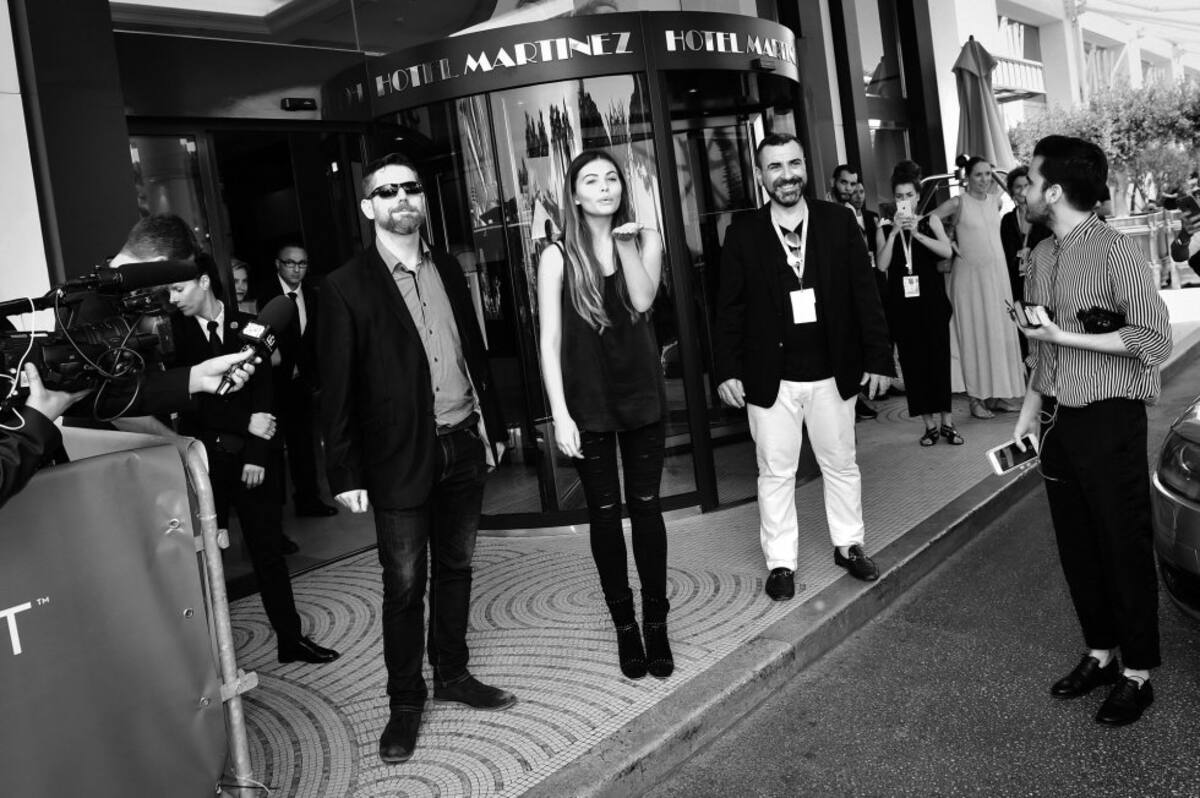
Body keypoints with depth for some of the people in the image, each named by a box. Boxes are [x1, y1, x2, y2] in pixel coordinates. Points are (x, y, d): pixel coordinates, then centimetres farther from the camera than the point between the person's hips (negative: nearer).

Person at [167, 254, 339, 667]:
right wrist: (246, 422, -16)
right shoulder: (175, 330, 2)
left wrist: (257, 452, -9)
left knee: (268, 550, 8)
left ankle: (290, 639, 18)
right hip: (203, 458, -1)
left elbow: (263, 392, -1)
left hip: (251, 456, 1)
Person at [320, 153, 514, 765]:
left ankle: (453, 674, 33)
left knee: (454, 569, 16)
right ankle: (405, 702, 21)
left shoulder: (448, 269, 9)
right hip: (400, 457, -5)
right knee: (404, 585, 5)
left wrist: (493, 426, 13)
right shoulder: (346, 288, -8)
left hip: (463, 446, 5)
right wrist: (345, 474, -10)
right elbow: (336, 389, -8)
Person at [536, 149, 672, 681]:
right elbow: (549, 342, -6)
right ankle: (625, 625, 19)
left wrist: (625, 244, -15)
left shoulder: (646, 239, 4)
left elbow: (643, 301, -12)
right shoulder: (558, 257, -4)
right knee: (604, 512, 6)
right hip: (587, 401, -1)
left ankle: (656, 622, 18)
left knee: (645, 505, 6)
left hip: (642, 392, 2)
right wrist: (559, 414, -10)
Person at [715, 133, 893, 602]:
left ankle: (849, 545, 34)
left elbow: (864, 294, 1)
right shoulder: (742, 234, -3)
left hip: (833, 372, 2)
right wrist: (727, 370, -7)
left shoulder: (839, 221, 0)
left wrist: (878, 356, 0)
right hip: (770, 378, -1)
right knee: (775, 472, 7)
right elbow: (729, 308, -2)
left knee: (841, 464, 16)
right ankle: (780, 562, 20)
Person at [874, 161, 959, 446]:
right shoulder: (885, 229, 7)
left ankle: (947, 422, 6)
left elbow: (947, 251, -8)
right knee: (912, 363, 1)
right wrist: (894, 232, -11)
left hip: (931, 302, -1)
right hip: (901, 303, 1)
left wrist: (917, 233, -17)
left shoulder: (930, 221, 6)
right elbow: (881, 265, -6)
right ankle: (930, 424, 10)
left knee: (939, 358, -2)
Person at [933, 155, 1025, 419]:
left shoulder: (996, 200, 7)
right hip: (969, 276, -5)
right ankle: (977, 397, 6)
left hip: (997, 274, 5)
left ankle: (998, 393, 16)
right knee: (975, 335, -1)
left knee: (1001, 333, 6)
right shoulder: (957, 203, -8)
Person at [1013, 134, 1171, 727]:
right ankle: (1100, 654, 30)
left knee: (1124, 547, 4)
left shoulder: (1115, 252, -14)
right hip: (1058, 420, 7)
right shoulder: (1041, 256, 10)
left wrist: (1066, 337, -19)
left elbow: (1154, 338, -19)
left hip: (1108, 419, -7)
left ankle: (1138, 673, 19)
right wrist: (1030, 409, 15)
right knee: (1076, 546, 14)